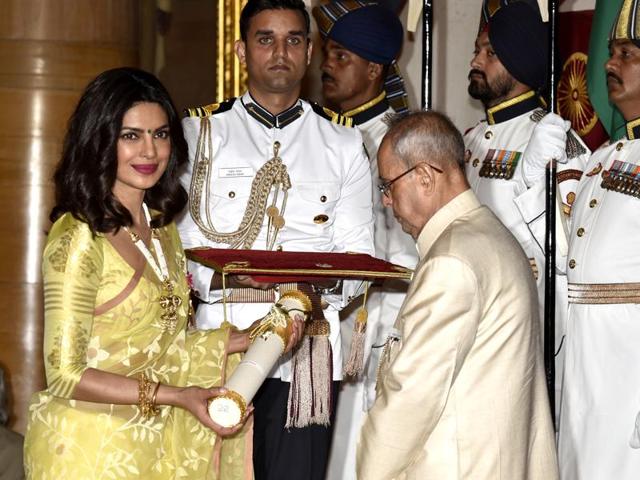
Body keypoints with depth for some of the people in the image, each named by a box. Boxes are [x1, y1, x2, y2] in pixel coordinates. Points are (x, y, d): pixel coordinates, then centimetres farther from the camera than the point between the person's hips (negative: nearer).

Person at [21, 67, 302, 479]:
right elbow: (66, 375, -18)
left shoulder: (162, 225, 5)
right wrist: (174, 395, -22)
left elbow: (161, 342, 9)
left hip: (156, 442, 7)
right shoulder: (79, 239, -18)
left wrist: (242, 340, -2)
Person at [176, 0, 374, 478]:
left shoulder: (343, 143, 15)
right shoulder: (201, 133, 10)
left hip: (308, 353, 1)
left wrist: (326, 279, -13)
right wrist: (225, 275, -16)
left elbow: (358, 255, 10)